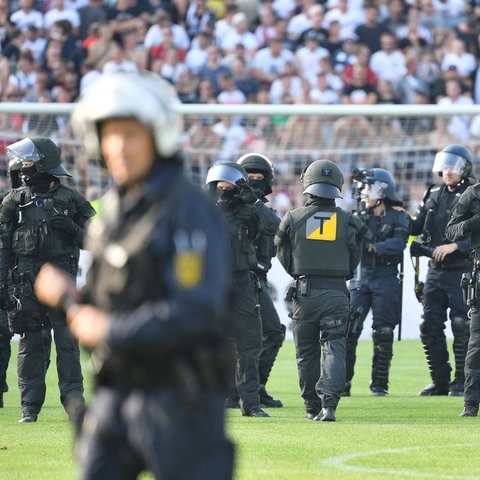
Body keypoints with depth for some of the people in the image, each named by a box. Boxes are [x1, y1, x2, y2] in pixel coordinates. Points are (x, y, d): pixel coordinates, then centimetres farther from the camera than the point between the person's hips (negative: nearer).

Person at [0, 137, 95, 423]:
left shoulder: (71, 200, 6)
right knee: (30, 344, 2)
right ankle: (30, 407, 6)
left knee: (68, 341, -6)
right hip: (27, 280, 1)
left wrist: (73, 229, -11)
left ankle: (74, 399, 0)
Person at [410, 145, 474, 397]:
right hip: (436, 272, 6)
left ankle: (462, 382, 3)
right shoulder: (433, 196, 13)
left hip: (461, 272, -6)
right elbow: (417, 227, 19)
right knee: (429, 326, 4)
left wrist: (453, 246, -24)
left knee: (462, 328, -5)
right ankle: (440, 381, 12)